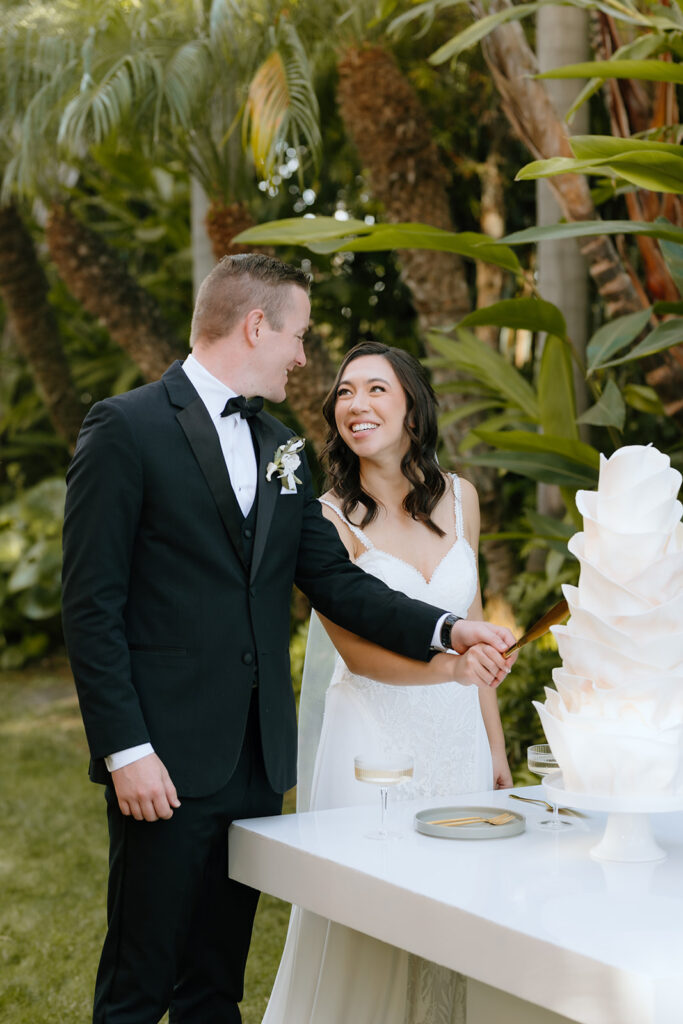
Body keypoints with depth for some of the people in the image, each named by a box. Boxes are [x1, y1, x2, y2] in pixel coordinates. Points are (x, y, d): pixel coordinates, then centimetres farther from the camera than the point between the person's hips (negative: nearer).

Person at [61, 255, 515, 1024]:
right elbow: (91, 605, -11)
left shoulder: (279, 447, 15)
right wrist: (125, 750, -16)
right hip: (166, 760, -7)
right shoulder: (126, 429, -7)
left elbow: (335, 580, 12)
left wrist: (446, 630, 0)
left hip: (257, 759, 7)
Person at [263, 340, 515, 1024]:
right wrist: (446, 665, -31)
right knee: (366, 931, -1)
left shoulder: (459, 498, 6)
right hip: (373, 736, -4)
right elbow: (356, 649, -14)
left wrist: (495, 747, 13)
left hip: (458, 737, 4)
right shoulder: (328, 518, -8)